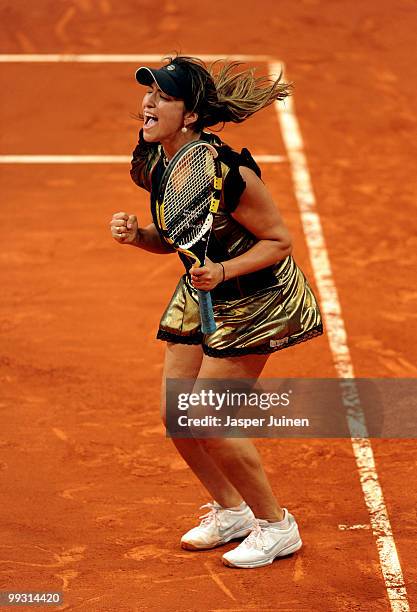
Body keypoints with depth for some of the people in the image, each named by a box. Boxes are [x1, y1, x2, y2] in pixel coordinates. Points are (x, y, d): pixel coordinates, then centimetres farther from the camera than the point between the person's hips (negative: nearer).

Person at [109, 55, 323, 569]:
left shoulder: (225, 170, -28)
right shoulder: (152, 165, -5)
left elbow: (278, 240, -20)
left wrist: (222, 270, -32)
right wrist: (136, 234, -11)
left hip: (254, 298, -8)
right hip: (200, 293, 8)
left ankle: (276, 526, 10)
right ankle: (230, 511, 30)